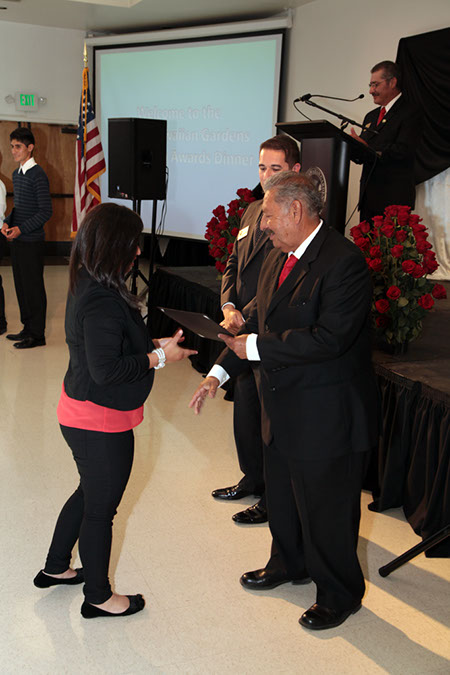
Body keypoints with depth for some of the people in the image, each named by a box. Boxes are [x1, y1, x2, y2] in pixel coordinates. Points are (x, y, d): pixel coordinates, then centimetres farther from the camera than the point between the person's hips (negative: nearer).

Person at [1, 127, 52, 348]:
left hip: (32, 241, -8)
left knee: (34, 287, -1)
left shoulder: (38, 175, -12)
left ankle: (37, 334, 7)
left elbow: (46, 211, -16)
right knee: (21, 285, 13)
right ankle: (28, 328, 25)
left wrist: (21, 229, -20)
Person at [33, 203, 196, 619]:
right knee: (101, 508, 9)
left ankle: (55, 568, 44)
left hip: (79, 412, 10)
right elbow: (106, 369, -29)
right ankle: (98, 597, 29)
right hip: (101, 423, -10)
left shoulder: (87, 288, 4)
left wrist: (154, 344, 5)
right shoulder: (103, 302, -27)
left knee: (90, 493, 27)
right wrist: (159, 358, -20)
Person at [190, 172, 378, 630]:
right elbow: (257, 320, 11)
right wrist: (218, 373, 2)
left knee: (327, 510, 8)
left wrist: (256, 347, -22)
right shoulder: (277, 259, 7)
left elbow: (329, 338, -30)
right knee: (281, 498, 25)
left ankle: (339, 595, 32)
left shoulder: (343, 261, -22)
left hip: (328, 417, -9)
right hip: (282, 409, 9)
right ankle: (289, 564, 51)